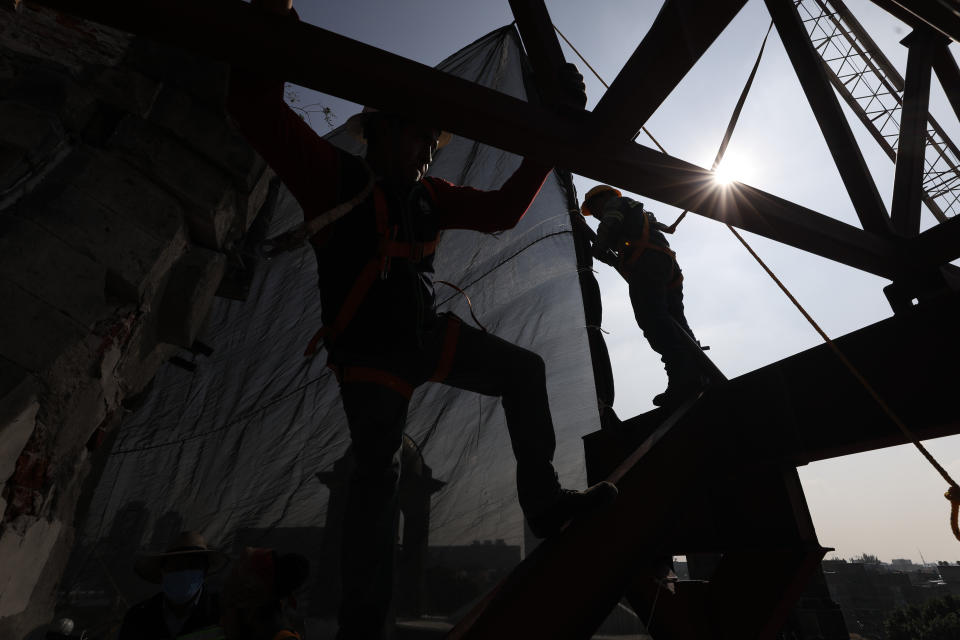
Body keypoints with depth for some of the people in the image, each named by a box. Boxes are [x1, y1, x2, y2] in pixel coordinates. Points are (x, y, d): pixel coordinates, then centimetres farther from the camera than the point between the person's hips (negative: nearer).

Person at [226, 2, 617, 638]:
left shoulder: (430, 196, 14)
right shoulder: (335, 174, -1)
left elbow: (503, 210, 15)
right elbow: (256, 105, -8)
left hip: (430, 334, 7)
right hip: (368, 351, -6)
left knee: (524, 370, 2)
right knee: (380, 471, -12)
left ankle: (544, 501, 7)